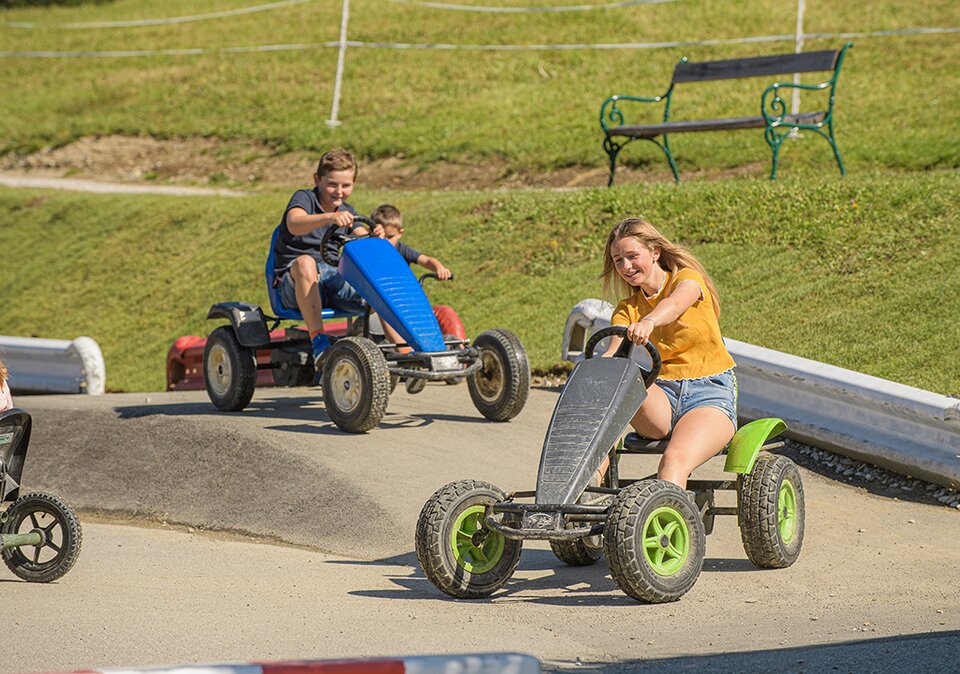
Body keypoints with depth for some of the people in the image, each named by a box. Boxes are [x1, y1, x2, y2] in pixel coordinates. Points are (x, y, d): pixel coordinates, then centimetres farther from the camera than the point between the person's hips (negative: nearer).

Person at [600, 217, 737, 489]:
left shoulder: (687, 278, 2)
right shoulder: (627, 311, 13)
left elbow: (674, 305, -24)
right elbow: (612, 355, -7)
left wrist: (649, 321, -48)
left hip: (710, 392, -3)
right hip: (663, 395, 3)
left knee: (675, 460, -32)